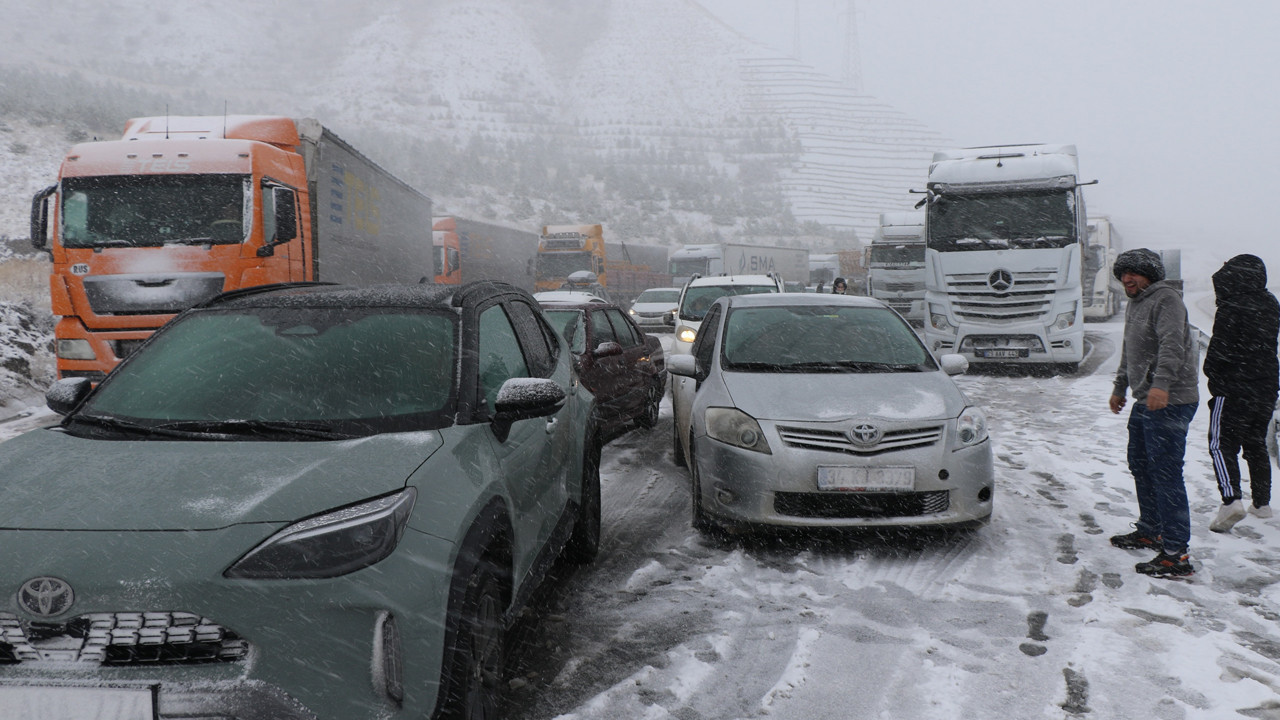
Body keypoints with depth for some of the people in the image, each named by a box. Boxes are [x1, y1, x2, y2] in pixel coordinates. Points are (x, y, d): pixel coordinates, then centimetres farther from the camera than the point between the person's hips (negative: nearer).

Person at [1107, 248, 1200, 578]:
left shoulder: (1166, 298, -11)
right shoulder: (1134, 305, 21)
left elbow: (1172, 345, -26)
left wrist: (1161, 383, -38)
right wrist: (1119, 387, 38)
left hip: (1169, 402, -10)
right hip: (1145, 401, 11)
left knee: (1165, 474, -13)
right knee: (1140, 465, 20)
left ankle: (1177, 554, -12)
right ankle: (1150, 531, 36)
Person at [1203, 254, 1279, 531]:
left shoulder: (1232, 308, -17)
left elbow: (1219, 350, -14)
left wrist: (1212, 371, -1)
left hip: (1234, 388, -7)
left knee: (1222, 444, -6)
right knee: (1256, 444, 18)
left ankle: (1231, 500, -21)